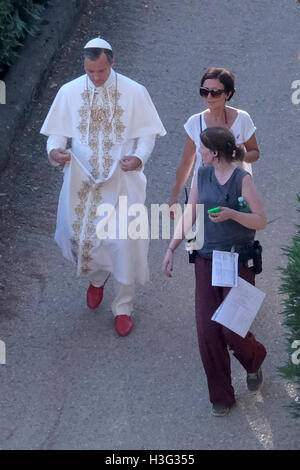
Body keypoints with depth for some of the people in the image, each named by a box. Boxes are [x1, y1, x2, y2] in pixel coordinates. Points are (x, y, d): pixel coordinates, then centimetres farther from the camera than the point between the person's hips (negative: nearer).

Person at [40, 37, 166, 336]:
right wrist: (54, 150, -20)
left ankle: (123, 308, 15)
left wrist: (139, 157, -20)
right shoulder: (68, 93, -5)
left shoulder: (134, 93, -9)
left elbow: (147, 132, -1)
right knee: (82, 235, 10)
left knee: (124, 242, -4)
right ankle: (97, 278, 47)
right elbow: (57, 132, 2)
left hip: (122, 181, -2)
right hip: (82, 182, 2)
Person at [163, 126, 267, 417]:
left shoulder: (242, 180, -11)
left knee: (233, 329, -9)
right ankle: (221, 397, 13)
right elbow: (189, 215, 11)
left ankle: (254, 362, 28)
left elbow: (261, 221, -11)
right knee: (207, 331, -1)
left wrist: (232, 214, -27)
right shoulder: (202, 176, 5)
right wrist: (171, 249, 4)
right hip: (207, 260, 5)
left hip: (239, 261, -5)